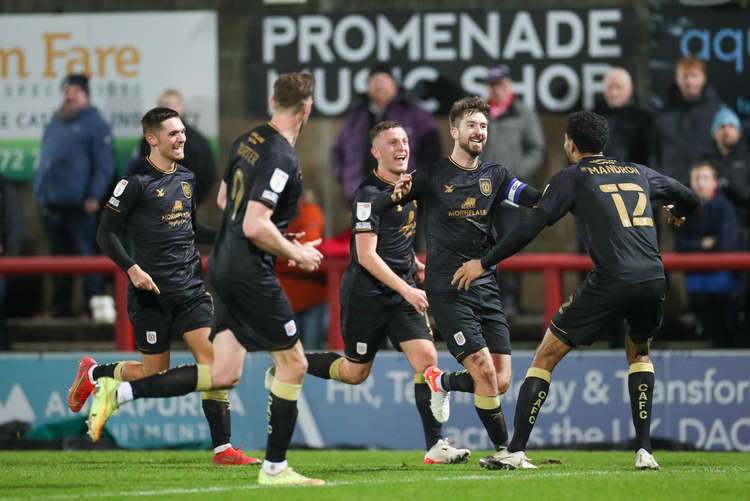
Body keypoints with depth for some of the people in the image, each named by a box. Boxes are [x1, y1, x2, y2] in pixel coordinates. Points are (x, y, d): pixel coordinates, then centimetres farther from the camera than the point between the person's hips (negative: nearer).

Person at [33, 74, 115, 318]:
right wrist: (40, 195, 10)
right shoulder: (54, 125, 18)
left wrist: (94, 197, -15)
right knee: (59, 258, 11)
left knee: (87, 253, -9)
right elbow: (44, 162, 20)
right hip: (53, 206, 7)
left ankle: (96, 304, -10)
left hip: (81, 206, -7)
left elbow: (105, 165, -7)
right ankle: (60, 306, 17)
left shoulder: (94, 124, -1)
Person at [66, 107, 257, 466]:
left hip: (190, 288, 5)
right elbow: (106, 234, -8)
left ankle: (223, 449, -8)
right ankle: (93, 374, 31)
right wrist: (132, 269, -18)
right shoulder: (136, 182, -9)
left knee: (214, 360, -9)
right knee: (155, 374, 2)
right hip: (151, 293, -5)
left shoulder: (187, 178, 11)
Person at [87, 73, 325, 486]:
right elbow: (255, 226, -24)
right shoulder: (282, 159, -19)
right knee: (293, 363, 3)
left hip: (224, 263, 9)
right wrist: (296, 254, -9)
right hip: (250, 271, -9)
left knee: (223, 374, 9)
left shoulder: (246, 142, 9)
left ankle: (120, 391, 2)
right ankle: (274, 468, 7)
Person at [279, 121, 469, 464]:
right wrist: (406, 290, -27)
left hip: (401, 290, 6)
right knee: (355, 373, 6)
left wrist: (413, 264, 17)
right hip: (366, 294, -6)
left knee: (426, 358, -10)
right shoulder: (369, 194, -17)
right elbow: (366, 256, -22)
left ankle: (435, 446, -10)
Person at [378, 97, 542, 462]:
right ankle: (504, 450, -2)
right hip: (447, 291, -5)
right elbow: (372, 209, 2)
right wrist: (396, 195, -20)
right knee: (486, 375, -15)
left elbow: (537, 200, -3)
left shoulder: (495, 176, 11)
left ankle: (442, 382, 28)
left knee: (502, 382, 0)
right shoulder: (432, 177, 0)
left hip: (486, 288, 5)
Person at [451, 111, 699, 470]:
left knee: (546, 357, 6)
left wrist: (484, 263, 9)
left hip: (609, 281, -5)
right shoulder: (638, 172, 21)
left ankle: (516, 450, 0)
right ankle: (644, 451, 17)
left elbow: (530, 228, 1)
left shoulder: (572, 177, 8)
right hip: (653, 279, 5)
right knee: (639, 352, 30)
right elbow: (688, 199, 33)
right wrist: (676, 213, 57)